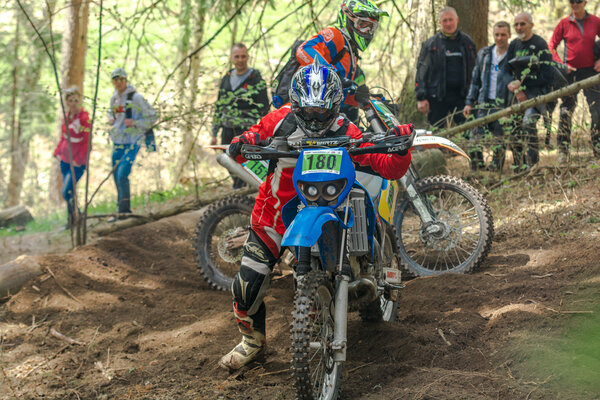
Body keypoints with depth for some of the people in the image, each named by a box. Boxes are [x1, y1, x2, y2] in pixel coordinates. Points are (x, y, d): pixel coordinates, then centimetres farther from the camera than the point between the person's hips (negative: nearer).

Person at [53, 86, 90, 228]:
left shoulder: (84, 118, -16)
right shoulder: (66, 116, 6)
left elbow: (87, 142, -15)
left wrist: (78, 160, -17)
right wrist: (58, 152, 7)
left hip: (77, 162, -7)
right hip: (65, 160, 7)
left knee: (67, 192, -13)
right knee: (66, 192, 12)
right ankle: (71, 219, 28)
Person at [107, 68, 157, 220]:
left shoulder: (136, 98, -11)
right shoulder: (114, 97, 9)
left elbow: (152, 117, -7)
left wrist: (135, 123, -20)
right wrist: (110, 118, 6)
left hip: (132, 142, -7)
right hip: (117, 142, 7)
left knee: (122, 175, -17)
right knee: (116, 177, 9)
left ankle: (124, 211, -12)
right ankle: (121, 209, 19)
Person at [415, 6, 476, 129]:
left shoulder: (467, 42, 11)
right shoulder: (430, 44, 5)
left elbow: (474, 70, 14)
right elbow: (421, 72, 2)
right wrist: (421, 98, -7)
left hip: (461, 96, 1)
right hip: (437, 97, -1)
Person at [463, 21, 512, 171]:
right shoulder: (484, 54, 14)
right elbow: (475, 80, 18)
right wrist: (469, 102, 11)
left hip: (503, 106, -4)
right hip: (483, 104, 4)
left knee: (499, 141, -1)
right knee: (475, 137, -5)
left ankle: (495, 168, 8)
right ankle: (477, 167, 5)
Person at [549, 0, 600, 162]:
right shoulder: (564, 24, 2)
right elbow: (551, 46, 7)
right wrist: (561, 64, -6)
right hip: (571, 71, 0)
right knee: (566, 110, 0)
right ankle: (563, 150, 7)